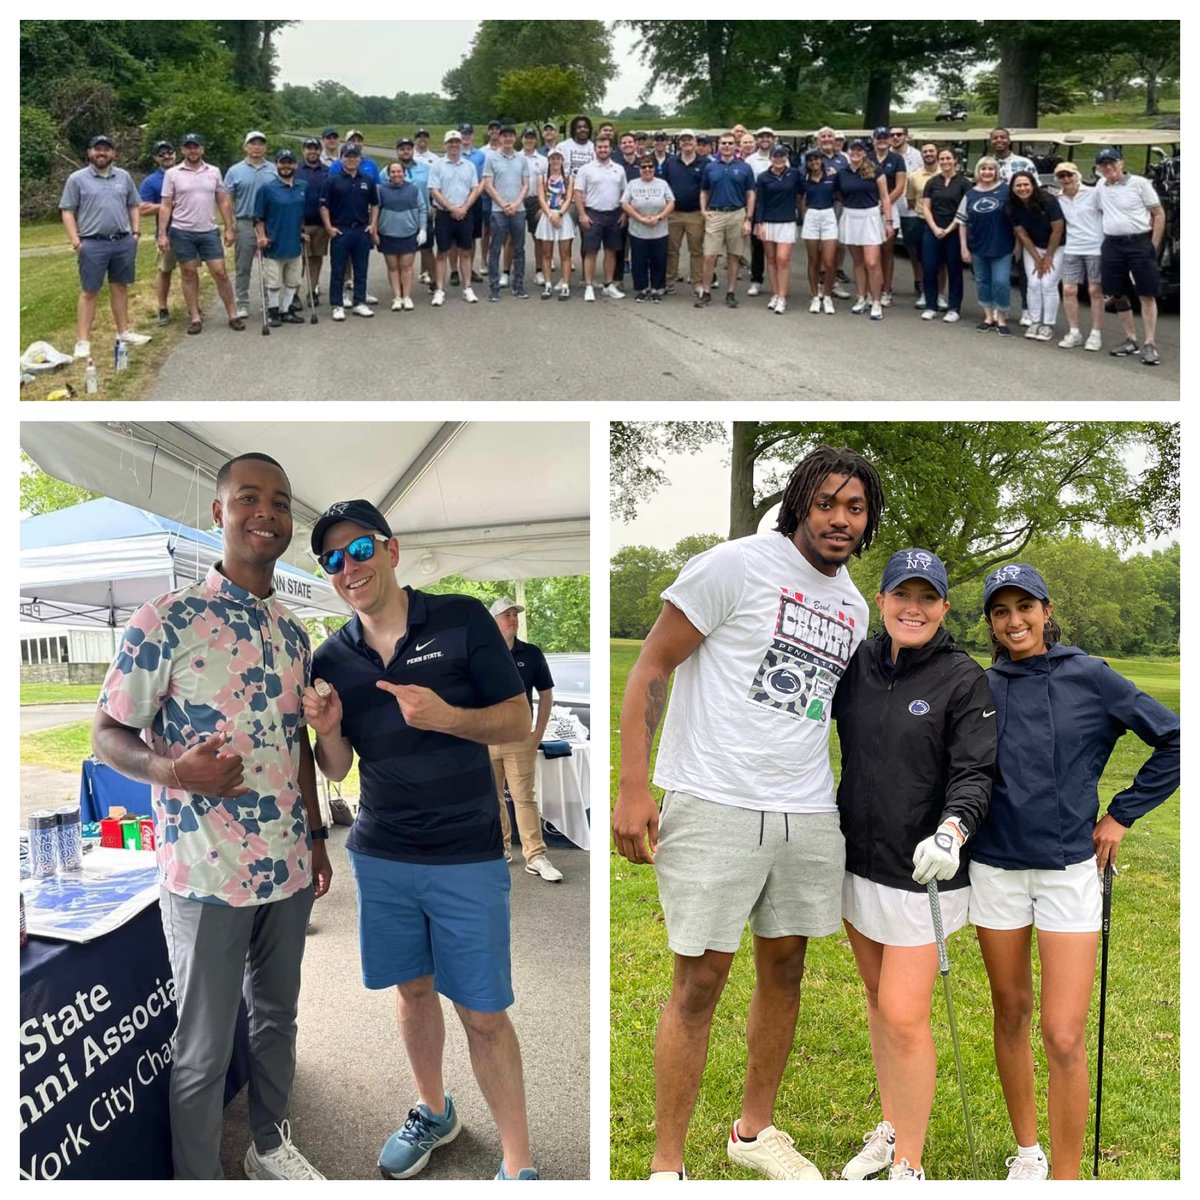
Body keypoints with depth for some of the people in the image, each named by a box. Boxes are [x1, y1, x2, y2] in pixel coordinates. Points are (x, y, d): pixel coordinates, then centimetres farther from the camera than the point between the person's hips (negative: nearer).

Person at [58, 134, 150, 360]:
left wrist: (135, 232, 6)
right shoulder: (77, 178, -1)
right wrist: (75, 241, -11)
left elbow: (134, 206, 16)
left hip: (123, 241, 4)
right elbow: (67, 212, -2)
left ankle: (123, 332, 23)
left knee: (120, 287, 13)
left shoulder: (124, 176, 10)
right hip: (93, 244, -4)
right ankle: (83, 341, -1)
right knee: (89, 292, -2)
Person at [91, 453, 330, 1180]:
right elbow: (107, 734, -9)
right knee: (205, 1050, 7)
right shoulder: (166, 620, -12)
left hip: (288, 867, 6)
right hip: (206, 874, -6)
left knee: (277, 1018, 21)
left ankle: (271, 1144, 42)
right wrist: (171, 770, -28)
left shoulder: (294, 633, 8)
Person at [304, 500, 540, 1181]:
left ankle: (519, 1164, 15)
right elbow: (338, 769, 10)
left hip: (468, 857, -4)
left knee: (484, 1014, 0)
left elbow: (519, 720, -7)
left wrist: (446, 717, -25)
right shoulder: (331, 659, 3)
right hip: (381, 857, 4)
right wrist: (327, 731, -13)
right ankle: (435, 1113, 41)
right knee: (413, 990, 18)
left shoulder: (463, 620, -9)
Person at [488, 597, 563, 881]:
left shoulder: (532, 654, 2)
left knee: (524, 798, -4)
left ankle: (535, 857, -3)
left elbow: (546, 694, 8)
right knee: (492, 797, 11)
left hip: (520, 740, -1)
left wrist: (539, 732, 1)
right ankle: (501, 847, 24)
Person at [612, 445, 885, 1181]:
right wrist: (633, 789, -16)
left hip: (808, 815, 7)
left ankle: (755, 1130, 35)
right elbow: (652, 667, -9)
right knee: (701, 981, -1)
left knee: (785, 969, 15)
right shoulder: (738, 566, -9)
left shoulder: (854, 607, 12)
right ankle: (667, 1166, 14)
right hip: (715, 807, -6)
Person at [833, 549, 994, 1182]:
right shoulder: (857, 662, 1)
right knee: (877, 999, 18)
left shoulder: (964, 679, -11)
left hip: (921, 870, -5)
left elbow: (974, 772, -15)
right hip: (857, 860, 5)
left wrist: (952, 829, -33)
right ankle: (890, 1129, 37)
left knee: (904, 1016, -4)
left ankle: (908, 1166, 15)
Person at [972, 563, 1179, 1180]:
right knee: (1011, 1013, 14)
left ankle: (1066, 1177, 8)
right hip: (996, 868, 3)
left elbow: (1175, 739, 0)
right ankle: (1027, 1150, 32)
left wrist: (1122, 812, -1)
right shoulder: (981, 688, 2)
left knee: (1064, 1036, -7)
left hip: (1069, 868, -2)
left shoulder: (1089, 677, -4)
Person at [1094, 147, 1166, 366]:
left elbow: (1159, 214, -2)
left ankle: (1149, 344, -4)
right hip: (1112, 245, 5)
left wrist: (1153, 246, -8)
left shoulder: (1139, 183, -5)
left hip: (1140, 242, -5)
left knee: (1147, 295, -4)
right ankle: (1131, 340, 19)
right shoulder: (1100, 186, 9)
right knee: (1119, 295, 8)